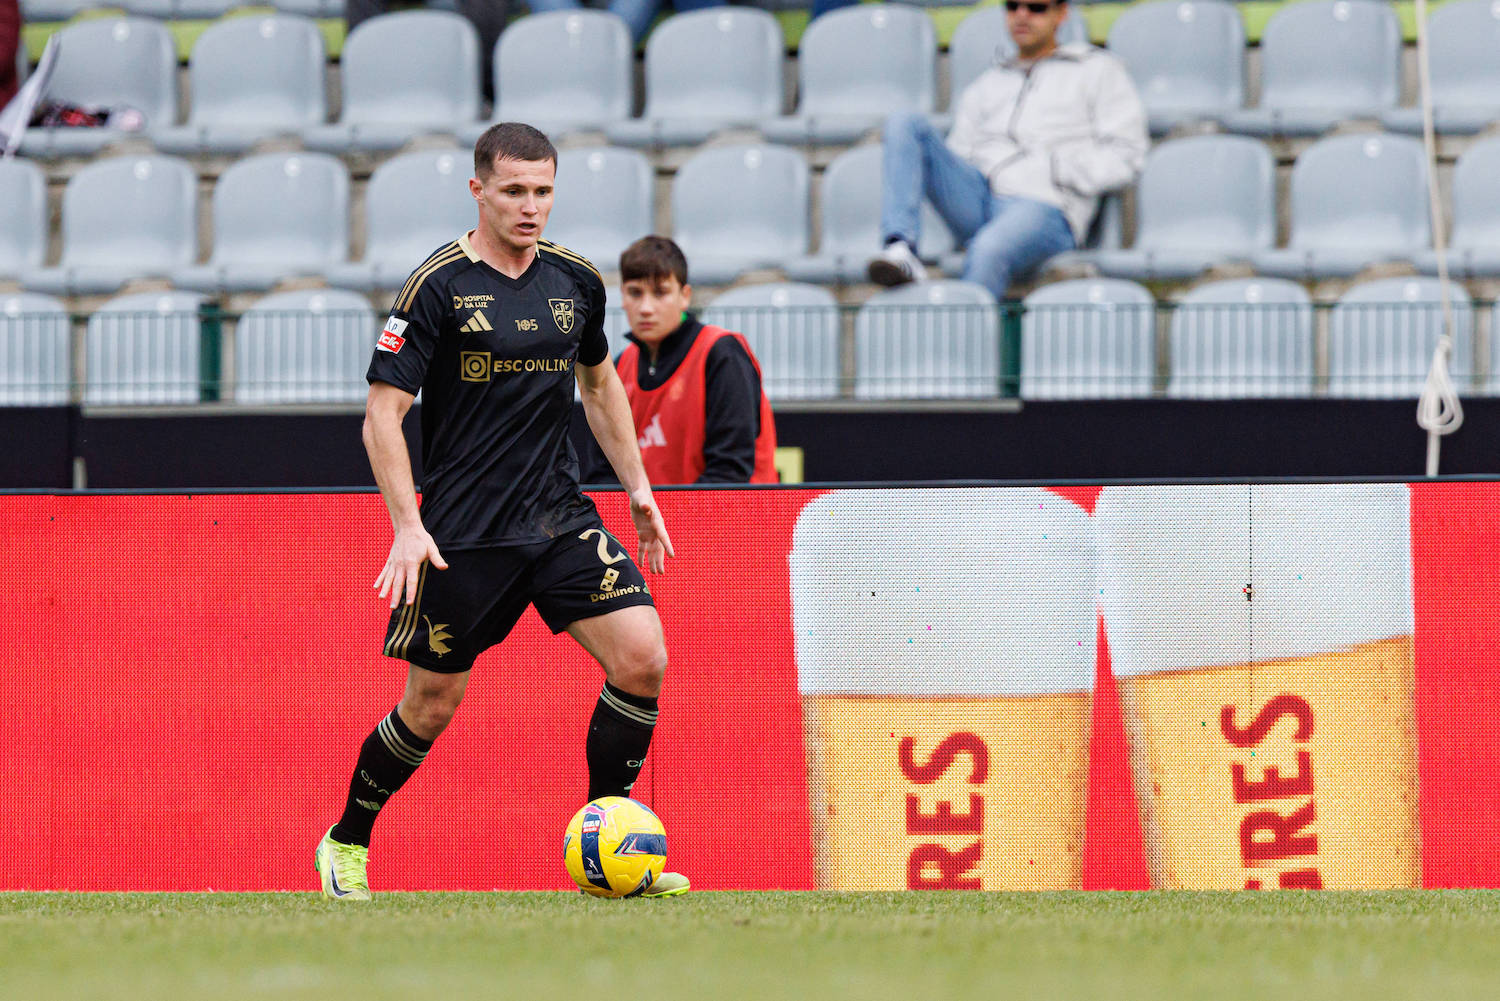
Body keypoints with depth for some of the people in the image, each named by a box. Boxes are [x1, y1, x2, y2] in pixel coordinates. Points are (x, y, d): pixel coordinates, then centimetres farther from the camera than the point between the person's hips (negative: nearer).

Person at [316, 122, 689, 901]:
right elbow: (382, 413, -11)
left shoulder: (576, 280, 7)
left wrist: (637, 486, 21)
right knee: (433, 705, 3)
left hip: (560, 517, 5)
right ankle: (345, 843, 26)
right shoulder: (438, 287, -10)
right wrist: (408, 527, -19)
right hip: (462, 534, -5)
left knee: (642, 658, -12)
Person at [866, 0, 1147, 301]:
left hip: (1045, 205, -5)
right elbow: (960, 151, 25)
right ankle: (901, 251, -33)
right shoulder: (987, 84, 30)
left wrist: (1055, 170, -6)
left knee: (988, 251, -39)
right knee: (905, 124, -15)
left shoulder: (1097, 70, 16)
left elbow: (1126, 155, 6)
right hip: (975, 201, 5)